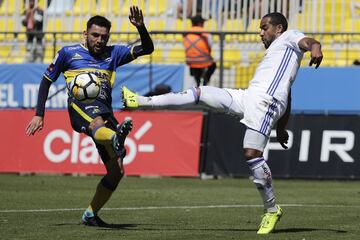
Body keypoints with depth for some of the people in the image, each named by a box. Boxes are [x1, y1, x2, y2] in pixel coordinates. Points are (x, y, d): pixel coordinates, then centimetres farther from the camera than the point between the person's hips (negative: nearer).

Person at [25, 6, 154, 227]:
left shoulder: (113, 54, 21)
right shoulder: (68, 53, 15)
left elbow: (147, 49, 13)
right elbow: (47, 80, 21)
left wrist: (141, 27, -7)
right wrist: (39, 115, 13)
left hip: (105, 111, 5)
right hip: (80, 105, -5)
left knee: (116, 172, -2)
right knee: (97, 122, -43)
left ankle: (90, 214, 15)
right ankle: (116, 138, -79)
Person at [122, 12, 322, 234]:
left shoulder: (289, 38, 11)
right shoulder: (275, 50, 36)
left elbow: (308, 41, -14)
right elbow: (287, 98, 35)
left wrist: (315, 47, -38)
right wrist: (281, 128, 32)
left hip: (265, 101, -9)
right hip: (248, 96, 9)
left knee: (252, 154, -18)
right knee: (199, 93, 10)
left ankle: (272, 210, -6)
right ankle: (141, 101, 16)